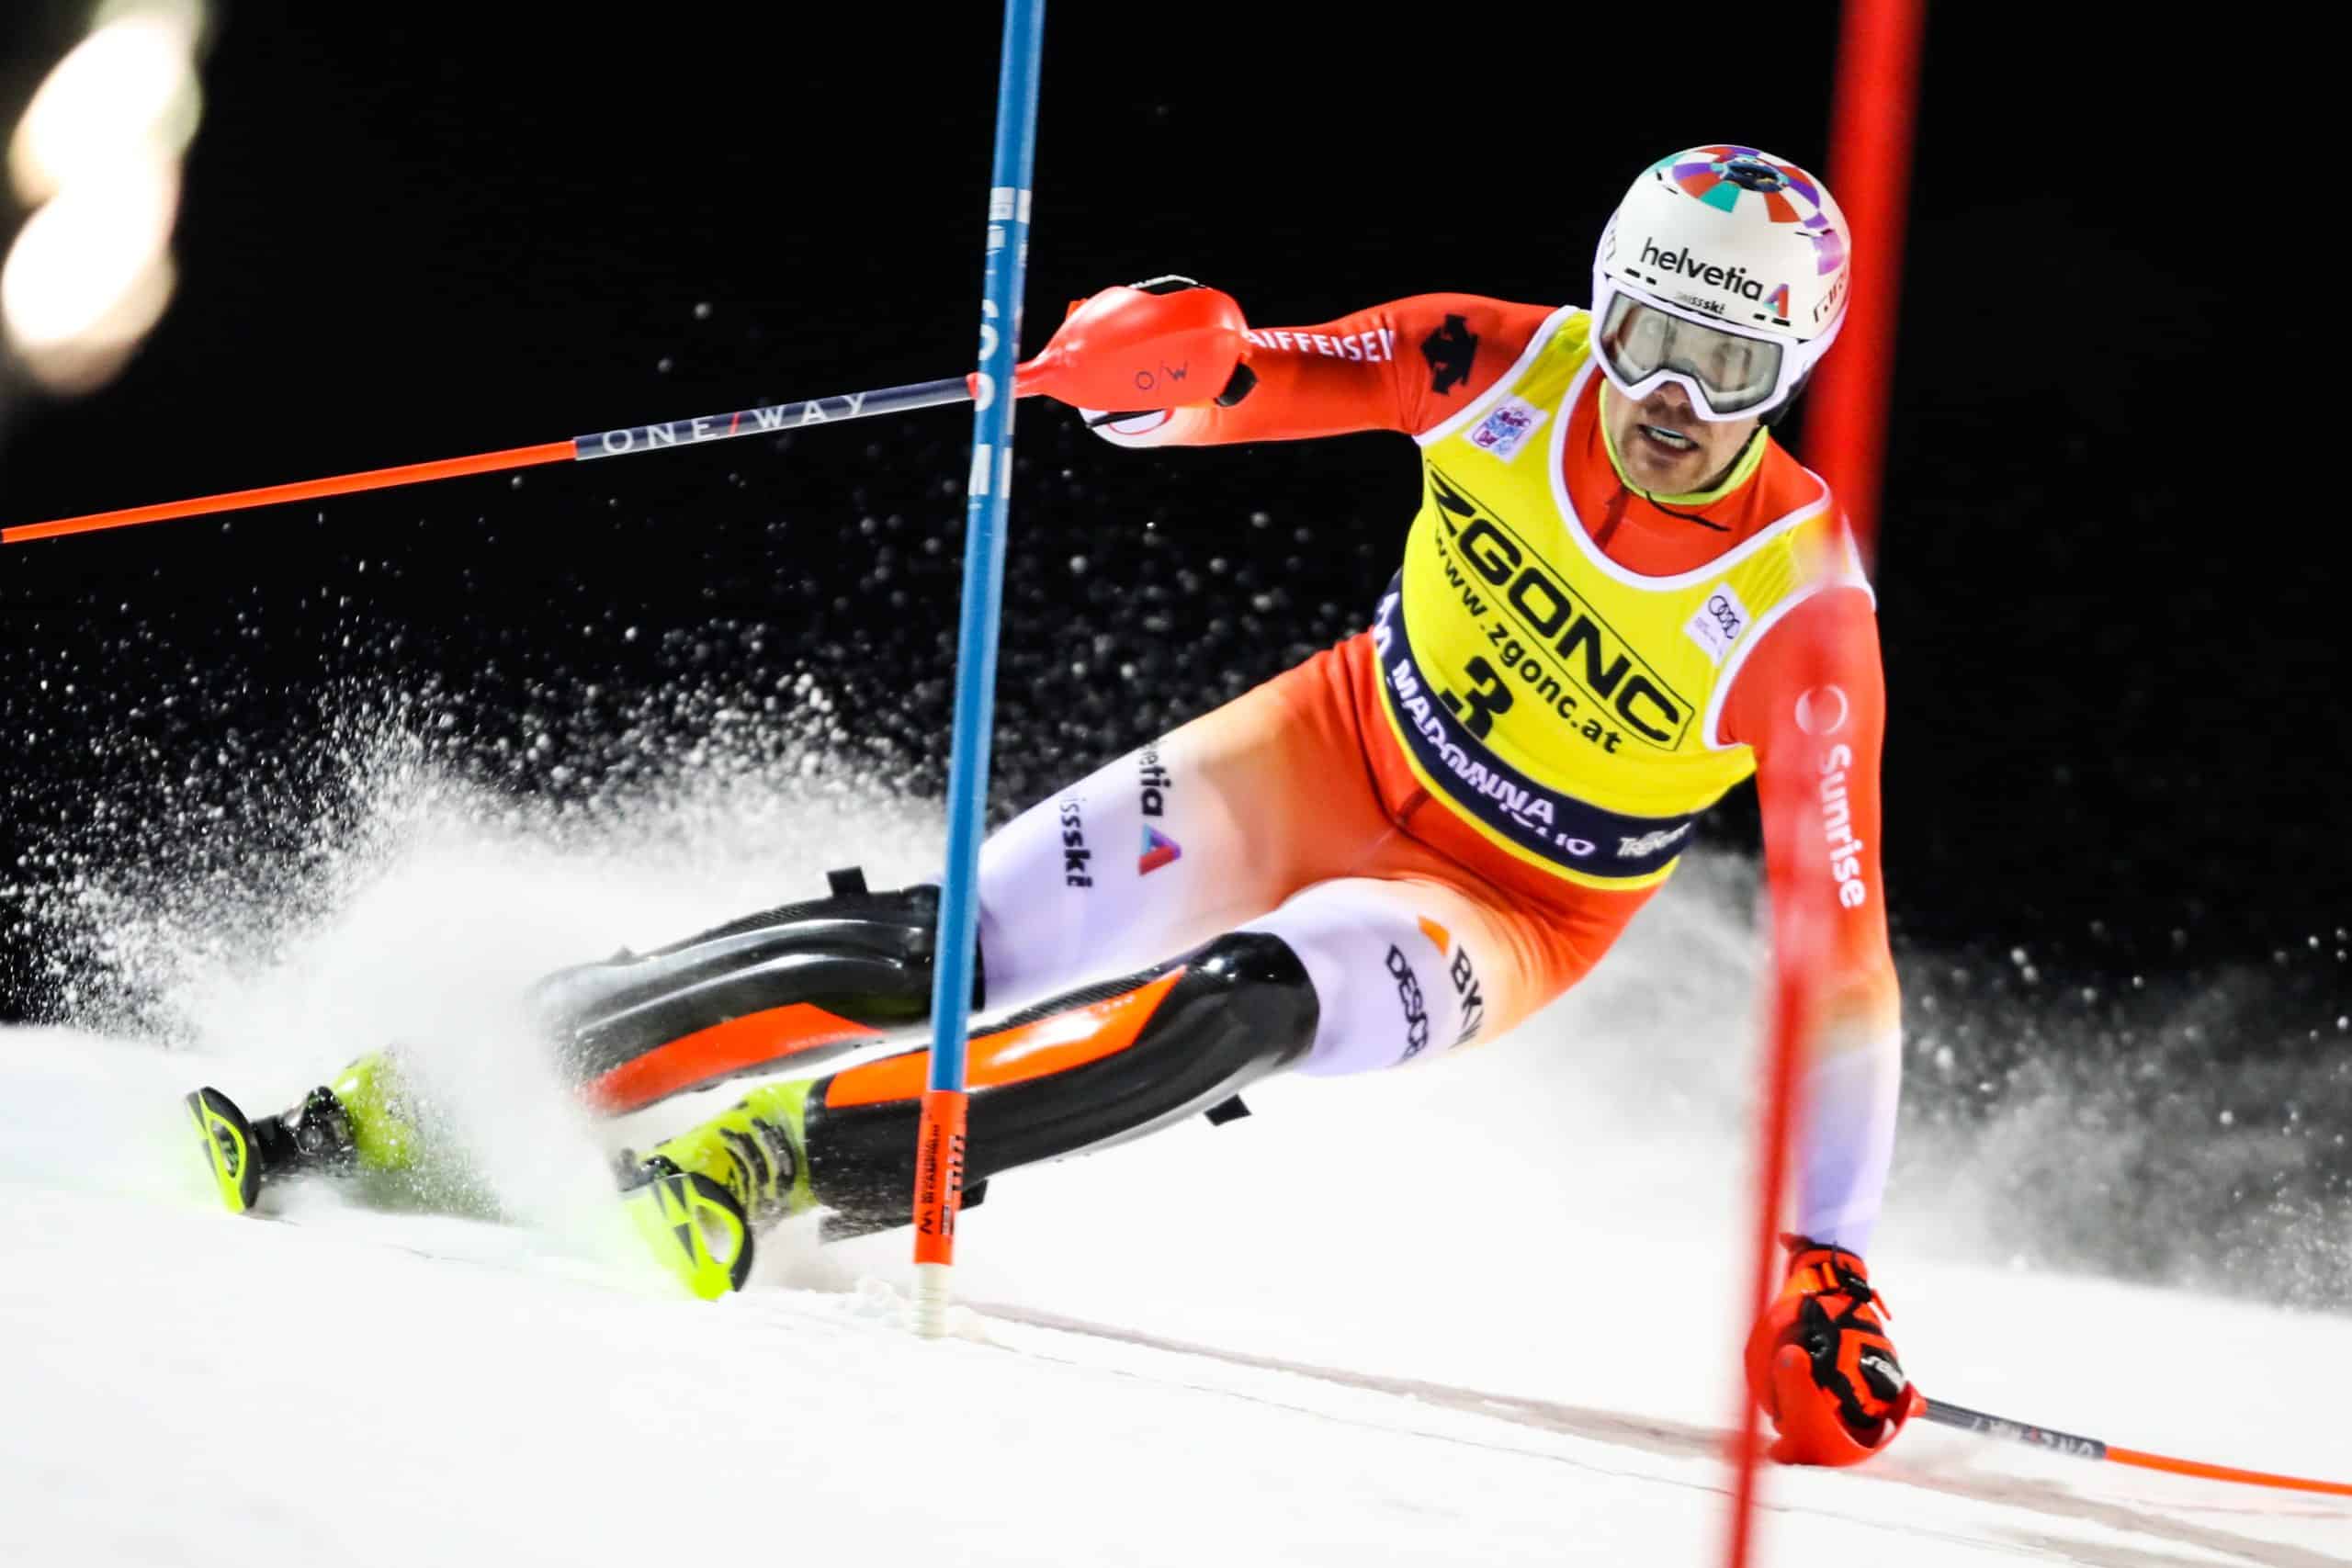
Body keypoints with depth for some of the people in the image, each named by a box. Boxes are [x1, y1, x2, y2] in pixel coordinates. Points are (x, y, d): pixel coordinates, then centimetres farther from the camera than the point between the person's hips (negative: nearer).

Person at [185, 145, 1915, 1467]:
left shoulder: (1802, 612, -24)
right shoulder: (1512, 366, -15)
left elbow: (1841, 958, -22)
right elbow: (1209, 391, -14)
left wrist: (1829, 1272, -27)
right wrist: (1161, 352, -40)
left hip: (1512, 910, -2)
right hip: (1335, 752, 2)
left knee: (1241, 1007, -37)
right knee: (939, 947, -15)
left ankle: (769, 1155, -35)